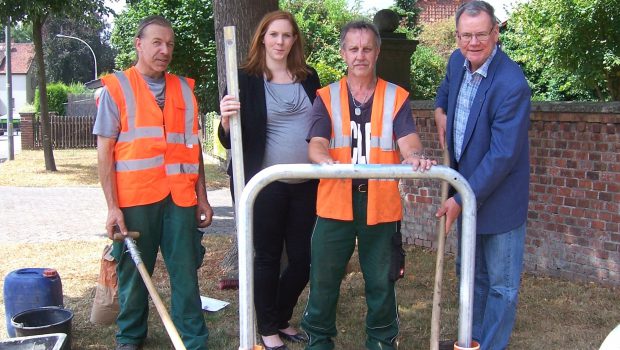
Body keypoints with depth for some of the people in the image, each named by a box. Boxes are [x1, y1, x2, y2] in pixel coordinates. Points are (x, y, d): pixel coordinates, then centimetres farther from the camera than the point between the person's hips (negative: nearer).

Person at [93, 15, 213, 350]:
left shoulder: (183, 88, 11)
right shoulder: (116, 88, 1)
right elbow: (105, 150, -2)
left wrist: (202, 197, 11)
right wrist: (113, 206, -8)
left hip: (180, 198, 3)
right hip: (134, 199, -2)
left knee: (186, 272, 4)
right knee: (133, 273, 9)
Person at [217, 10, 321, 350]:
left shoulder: (309, 78, 9)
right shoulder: (246, 79, -3)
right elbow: (231, 141, -4)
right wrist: (226, 121, -25)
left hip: (306, 184, 4)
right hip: (265, 183, -4)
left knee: (303, 257, 8)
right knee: (267, 257, 5)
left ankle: (282, 319, 30)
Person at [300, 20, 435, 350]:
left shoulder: (396, 97, 4)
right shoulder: (326, 97, 3)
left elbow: (407, 140, -9)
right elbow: (316, 144, -9)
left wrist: (416, 157, -33)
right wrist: (326, 161, -33)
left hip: (381, 204, 0)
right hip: (335, 203, 0)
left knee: (381, 282, 13)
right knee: (324, 279, 9)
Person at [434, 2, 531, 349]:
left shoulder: (512, 84, -26)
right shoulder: (458, 61, -2)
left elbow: (502, 155, -26)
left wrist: (462, 198, -23)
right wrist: (441, 110, 4)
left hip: (499, 197, -8)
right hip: (466, 189, 8)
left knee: (501, 284, 7)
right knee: (470, 273, 22)